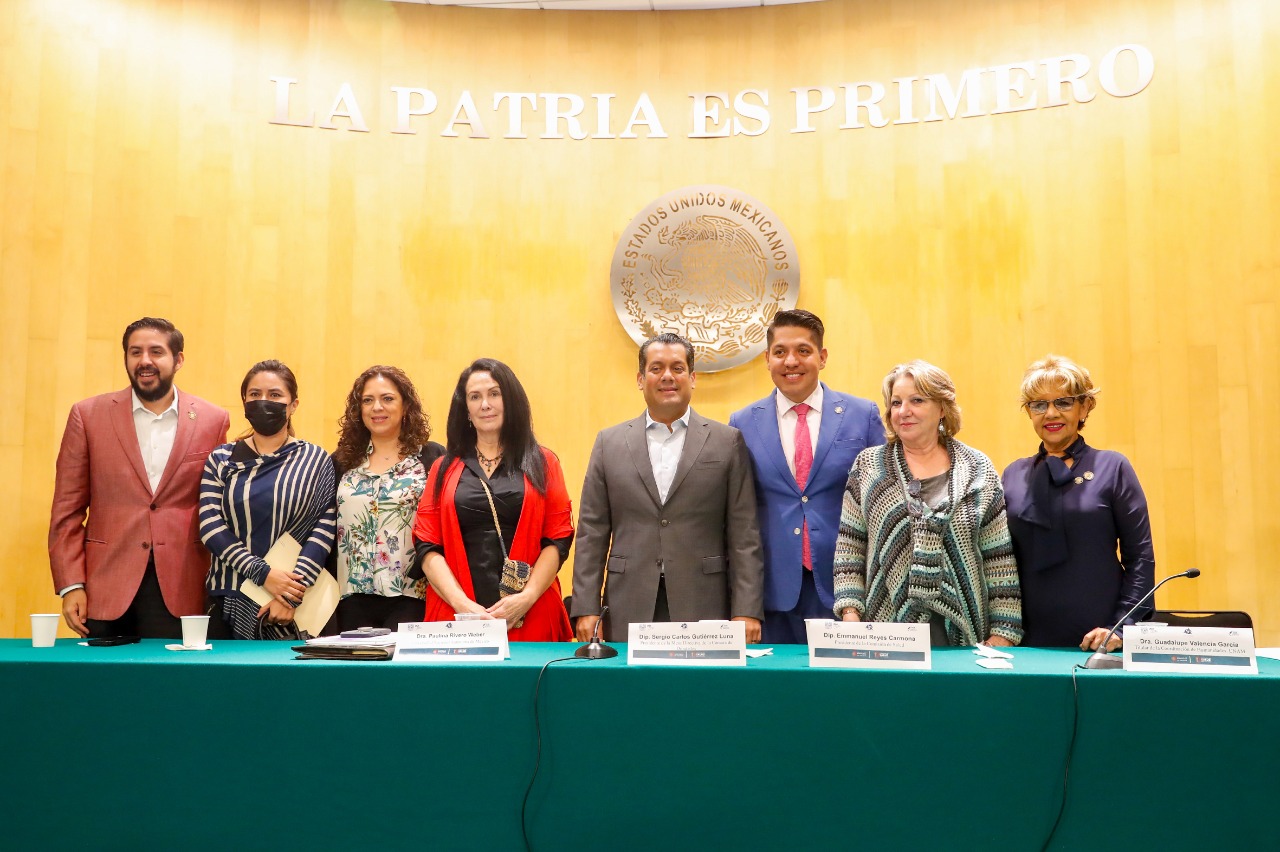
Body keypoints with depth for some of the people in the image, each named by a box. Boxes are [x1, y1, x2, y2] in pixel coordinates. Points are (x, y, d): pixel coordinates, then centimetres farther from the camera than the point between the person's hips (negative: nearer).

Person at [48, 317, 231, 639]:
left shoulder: (213, 420, 4)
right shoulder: (88, 416, 4)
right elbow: (67, 510, 4)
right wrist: (71, 586, -3)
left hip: (181, 594, 0)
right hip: (106, 592, 0)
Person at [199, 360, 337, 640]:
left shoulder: (316, 461, 2)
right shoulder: (221, 459, 7)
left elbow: (324, 530, -6)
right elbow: (210, 525, -4)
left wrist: (291, 597, -16)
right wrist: (263, 573, -16)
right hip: (230, 602, 2)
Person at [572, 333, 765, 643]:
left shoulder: (727, 441, 4)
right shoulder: (610, 442, 8)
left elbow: (744, 533, 1)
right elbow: (592, 532, 6)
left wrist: (747, 611, -6)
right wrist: (586, 608, 0)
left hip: (703, 607, -1)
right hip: (629, 610, 1)